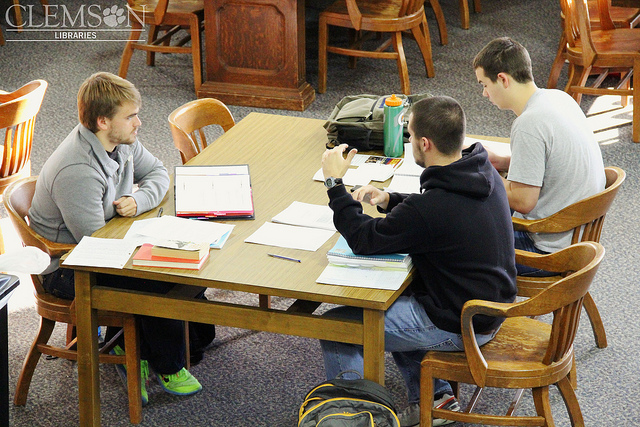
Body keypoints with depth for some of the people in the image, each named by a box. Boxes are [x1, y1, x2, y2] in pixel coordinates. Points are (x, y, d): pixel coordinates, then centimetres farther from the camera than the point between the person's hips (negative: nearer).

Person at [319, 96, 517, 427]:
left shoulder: (430, 209, -31)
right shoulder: (484, 174, -4)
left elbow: (364, 240, -17)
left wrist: (334, 183, -8)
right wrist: (390, 201, 5)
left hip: (458, 326, -9)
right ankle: (436, 397, 29)